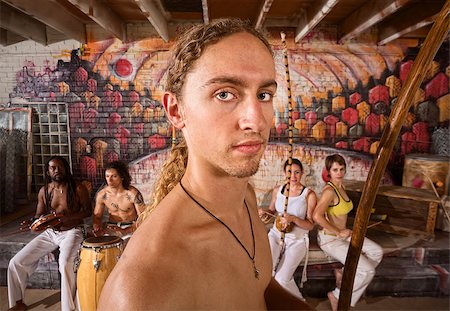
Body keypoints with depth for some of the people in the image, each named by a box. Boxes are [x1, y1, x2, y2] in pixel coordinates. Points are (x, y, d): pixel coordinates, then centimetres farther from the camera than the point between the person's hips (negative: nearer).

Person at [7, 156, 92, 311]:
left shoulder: (78, 188, -9)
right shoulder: (44, 191, 3)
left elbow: (88, 211, -7)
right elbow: (39, 215, 12)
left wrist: (65, 218, -20)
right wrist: (31, 222, -13)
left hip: (72, 232, -5)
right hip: (50, 233, 5)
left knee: (65, 264, -32)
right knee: (16, 262, -4)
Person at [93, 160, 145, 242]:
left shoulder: (133, 194, -18)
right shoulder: (101, 194, -5)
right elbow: (97, 216, 9)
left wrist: (125, 231, -27)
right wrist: (97, 229, -13)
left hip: (131, 228, -3)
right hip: (111, 228, 4)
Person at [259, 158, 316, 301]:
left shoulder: (309, 194, -4)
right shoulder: (277, 190, 6)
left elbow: (311, 225, -4)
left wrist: (293, 219, -21)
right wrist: (264, 212, -2)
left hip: (297, 239, -2)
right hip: (276, 234, 3)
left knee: (281, 279, -19)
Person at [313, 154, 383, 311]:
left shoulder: (341, 186, 5)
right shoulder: (329, 190, -24)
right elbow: (317, 216, -35)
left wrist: (344, 230, 9)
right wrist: (338, 232, -23)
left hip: (342, 234, 9)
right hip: (330, 239, -9)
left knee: (377, 252, 2)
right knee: (368, 270, -11)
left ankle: (343, 273, 12)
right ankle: (337, 296, 7)